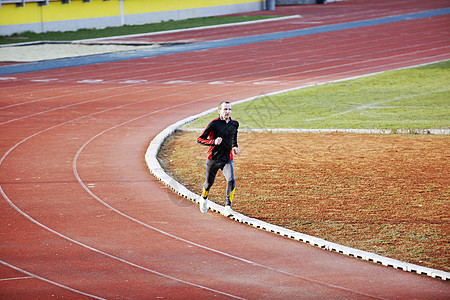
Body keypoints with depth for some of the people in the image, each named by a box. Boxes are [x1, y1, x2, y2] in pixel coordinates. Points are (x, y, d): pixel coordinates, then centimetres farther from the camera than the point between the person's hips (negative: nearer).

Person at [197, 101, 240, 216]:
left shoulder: (234, 124, 2)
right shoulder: (214, 124, -13)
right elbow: (200, 139, -14)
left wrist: (235, 147, 9)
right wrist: (214, 142, -28)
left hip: (227, 159, 2)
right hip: (213, 159, -2)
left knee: (231, 180, -21)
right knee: (209, 183, 13)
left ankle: (228, 207, -17)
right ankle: (204, 199, 46)